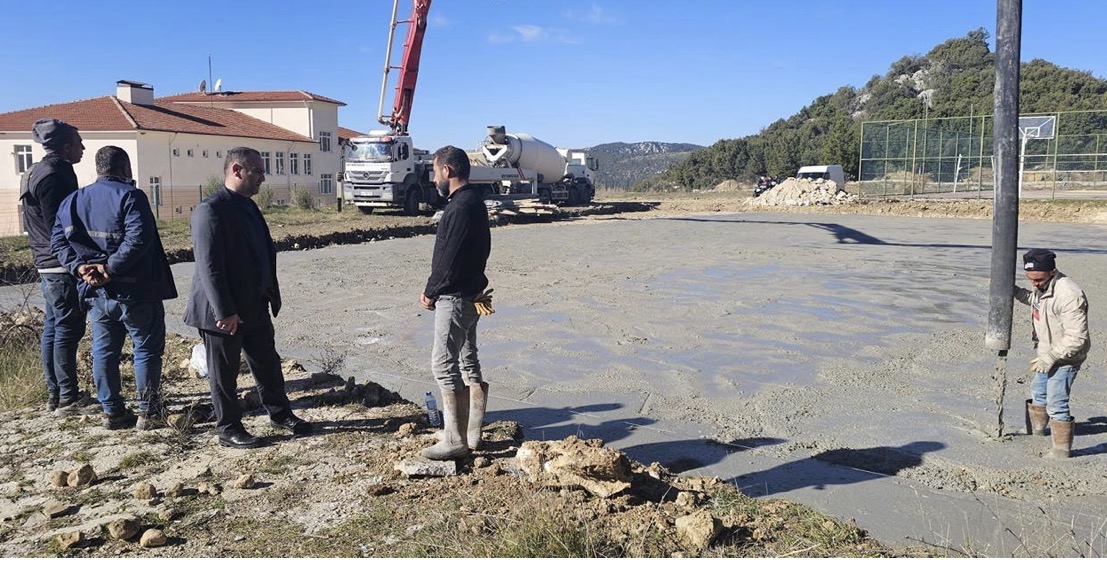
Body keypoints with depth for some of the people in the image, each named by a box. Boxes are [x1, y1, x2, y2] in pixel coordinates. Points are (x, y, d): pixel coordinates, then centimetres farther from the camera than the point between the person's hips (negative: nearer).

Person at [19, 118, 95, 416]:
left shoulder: (37, 172, 16)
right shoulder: (54, 175, -16)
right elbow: (60, 226, -22)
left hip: (48, 264, 10)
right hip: (63, 266, -10)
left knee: (53, 328, 13)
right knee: (67, 330, -5)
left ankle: (55, 394, 21)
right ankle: (69, 399, 0)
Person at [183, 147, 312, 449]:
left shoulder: (248, 207, 11)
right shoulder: (210, 210, -18)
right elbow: (209, 267, -23)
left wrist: (271, 296, 15)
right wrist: (224, 311, -24)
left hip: (255, 307, 8)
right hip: (223, 313, -8)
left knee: (268, 364, 17)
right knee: (224, 373, 7)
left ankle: (280, 413, 32)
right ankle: (229, 429, 21)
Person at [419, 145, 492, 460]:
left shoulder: (461, 206, -19)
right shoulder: (473, 202, 13)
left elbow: (449, 258, -22)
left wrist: (431, 292, -8)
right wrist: (434, 289, 12)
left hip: (454, 298, -11)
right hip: (468, 295, 11)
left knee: (444, 365, -6)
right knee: (468, 362, 14)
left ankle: (455, 441, 0)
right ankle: (472, 434, 22)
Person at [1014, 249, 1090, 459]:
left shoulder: (1069, 295, -31)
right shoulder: (1041, 287, -2)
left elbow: (1077, 338, -31)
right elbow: (1033, 299, 25)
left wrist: (1050, 358, -28)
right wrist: (1012, 290, 10)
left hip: (1065, 357, -10)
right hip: (1047, 354, 10)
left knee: (1056, 404, -6)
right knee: (1038, 392, 25)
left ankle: (1061, 451, 9)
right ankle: (1035, 432, 47)